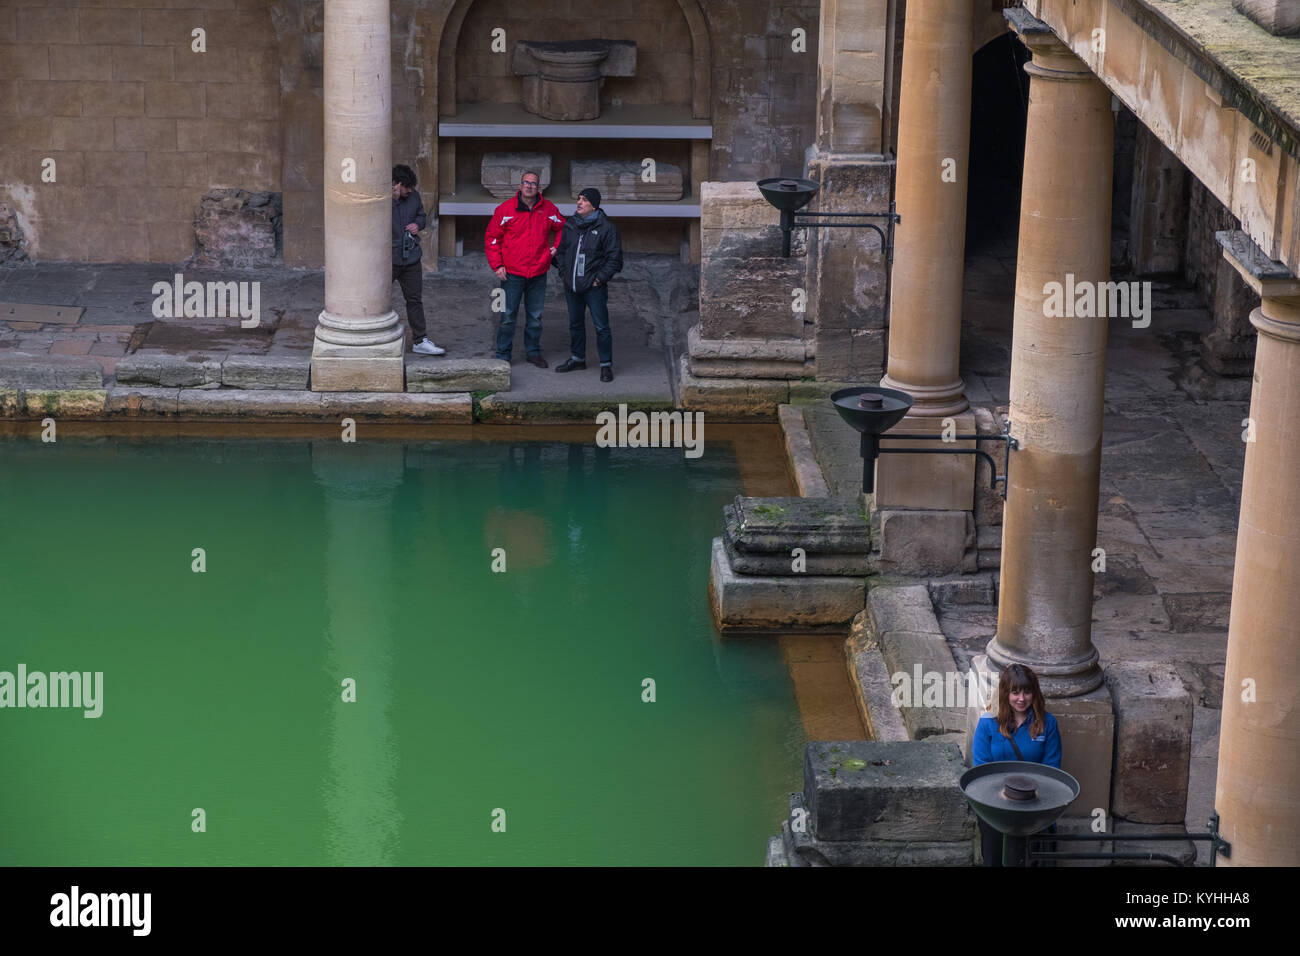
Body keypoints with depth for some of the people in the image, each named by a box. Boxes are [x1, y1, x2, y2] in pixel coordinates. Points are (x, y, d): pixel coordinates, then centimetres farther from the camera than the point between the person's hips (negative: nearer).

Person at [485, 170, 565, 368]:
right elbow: (491, 239, 1)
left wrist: (557, 247, 7)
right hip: (512, 273, -2)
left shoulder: (548, 209, 3)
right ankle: (503, 355, 9)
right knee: (508, 316, 0)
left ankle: (533, 351, 23)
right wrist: (497, 265, -5)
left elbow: (563, 228, 21)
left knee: (535, 316, 10)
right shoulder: (505, 209, -4)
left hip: (538, 273, 2)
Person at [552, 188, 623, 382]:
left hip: (594, 287, -6)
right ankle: (577, 359, 32)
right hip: (572, 286, 6)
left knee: (601, 327, -4)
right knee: (575, 323, 17)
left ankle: (606, 365, 4)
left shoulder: (606, 228, -10)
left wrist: (599, 279, -12)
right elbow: (562, 250, 19)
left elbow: (614, 258, -9)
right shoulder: (570, 225, 7)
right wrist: (563, 273, 8)